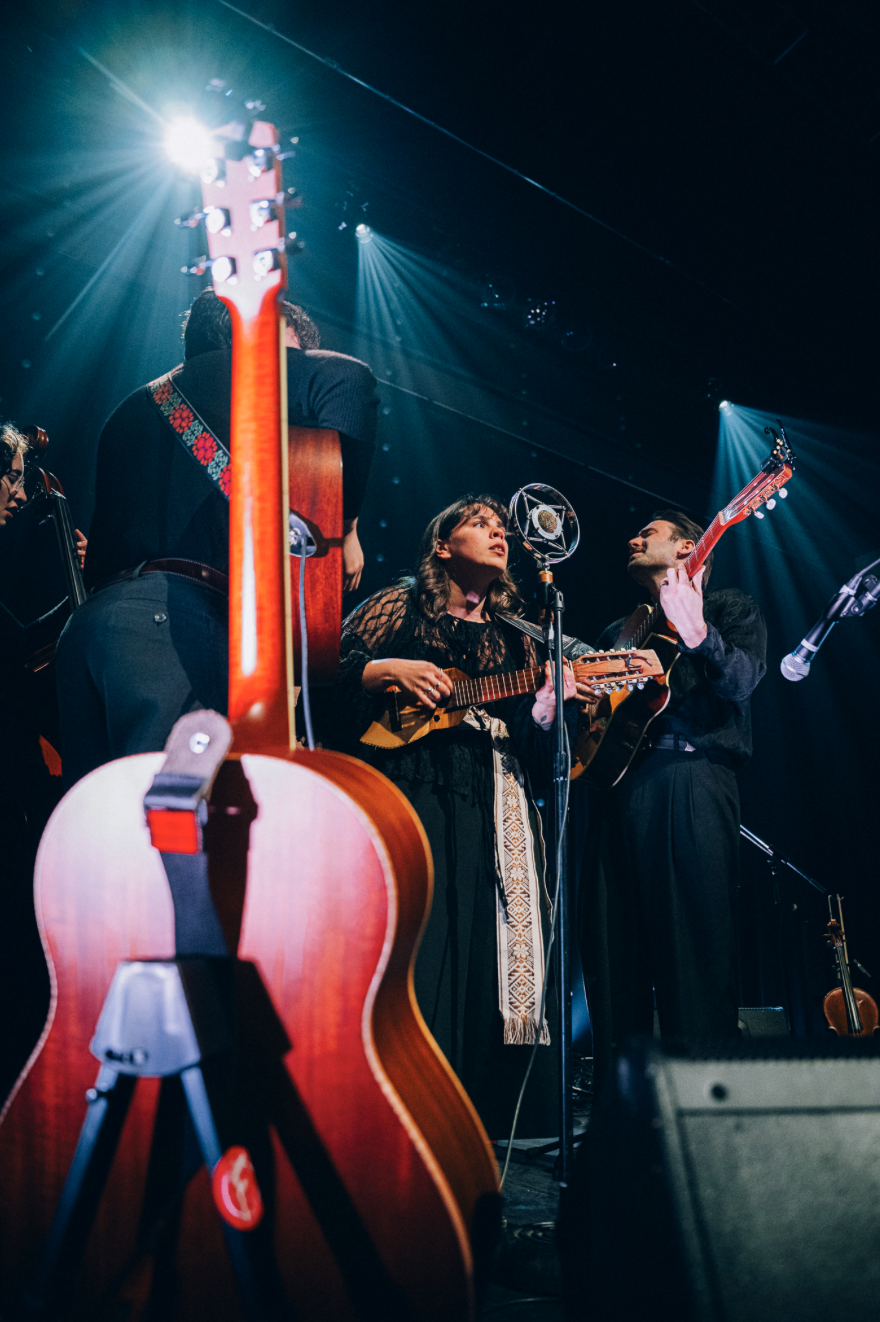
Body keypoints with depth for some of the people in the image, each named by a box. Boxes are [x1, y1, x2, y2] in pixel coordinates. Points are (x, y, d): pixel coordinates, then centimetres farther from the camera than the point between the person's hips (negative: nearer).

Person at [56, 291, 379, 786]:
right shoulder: (241, 369, 8)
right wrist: (345, 527, -4)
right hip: (174, 614, -8)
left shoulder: (132, 410, 30)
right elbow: (347, 379, -10)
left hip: (91, 615, 8)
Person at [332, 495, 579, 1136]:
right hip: (415, 787, -4)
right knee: (419, 935, -12)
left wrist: (553, 697, -5)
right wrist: (388, 670, -11)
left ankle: (483, 1111, 6)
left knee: (489, 945, 0)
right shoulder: (403, 605, 11)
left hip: (495, 804, 4)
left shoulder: (514, 635, 22)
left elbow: (534, 739, 14)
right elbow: (332, 670, 3)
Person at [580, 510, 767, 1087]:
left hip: (690, 777, -6)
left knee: (695, 947, -12)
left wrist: (697, 633, -25)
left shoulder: (730, 608, 13)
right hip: (615, 786, 6)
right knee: (612, 954, 2)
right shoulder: (618, 633, 30)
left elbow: (741, 683, -7)